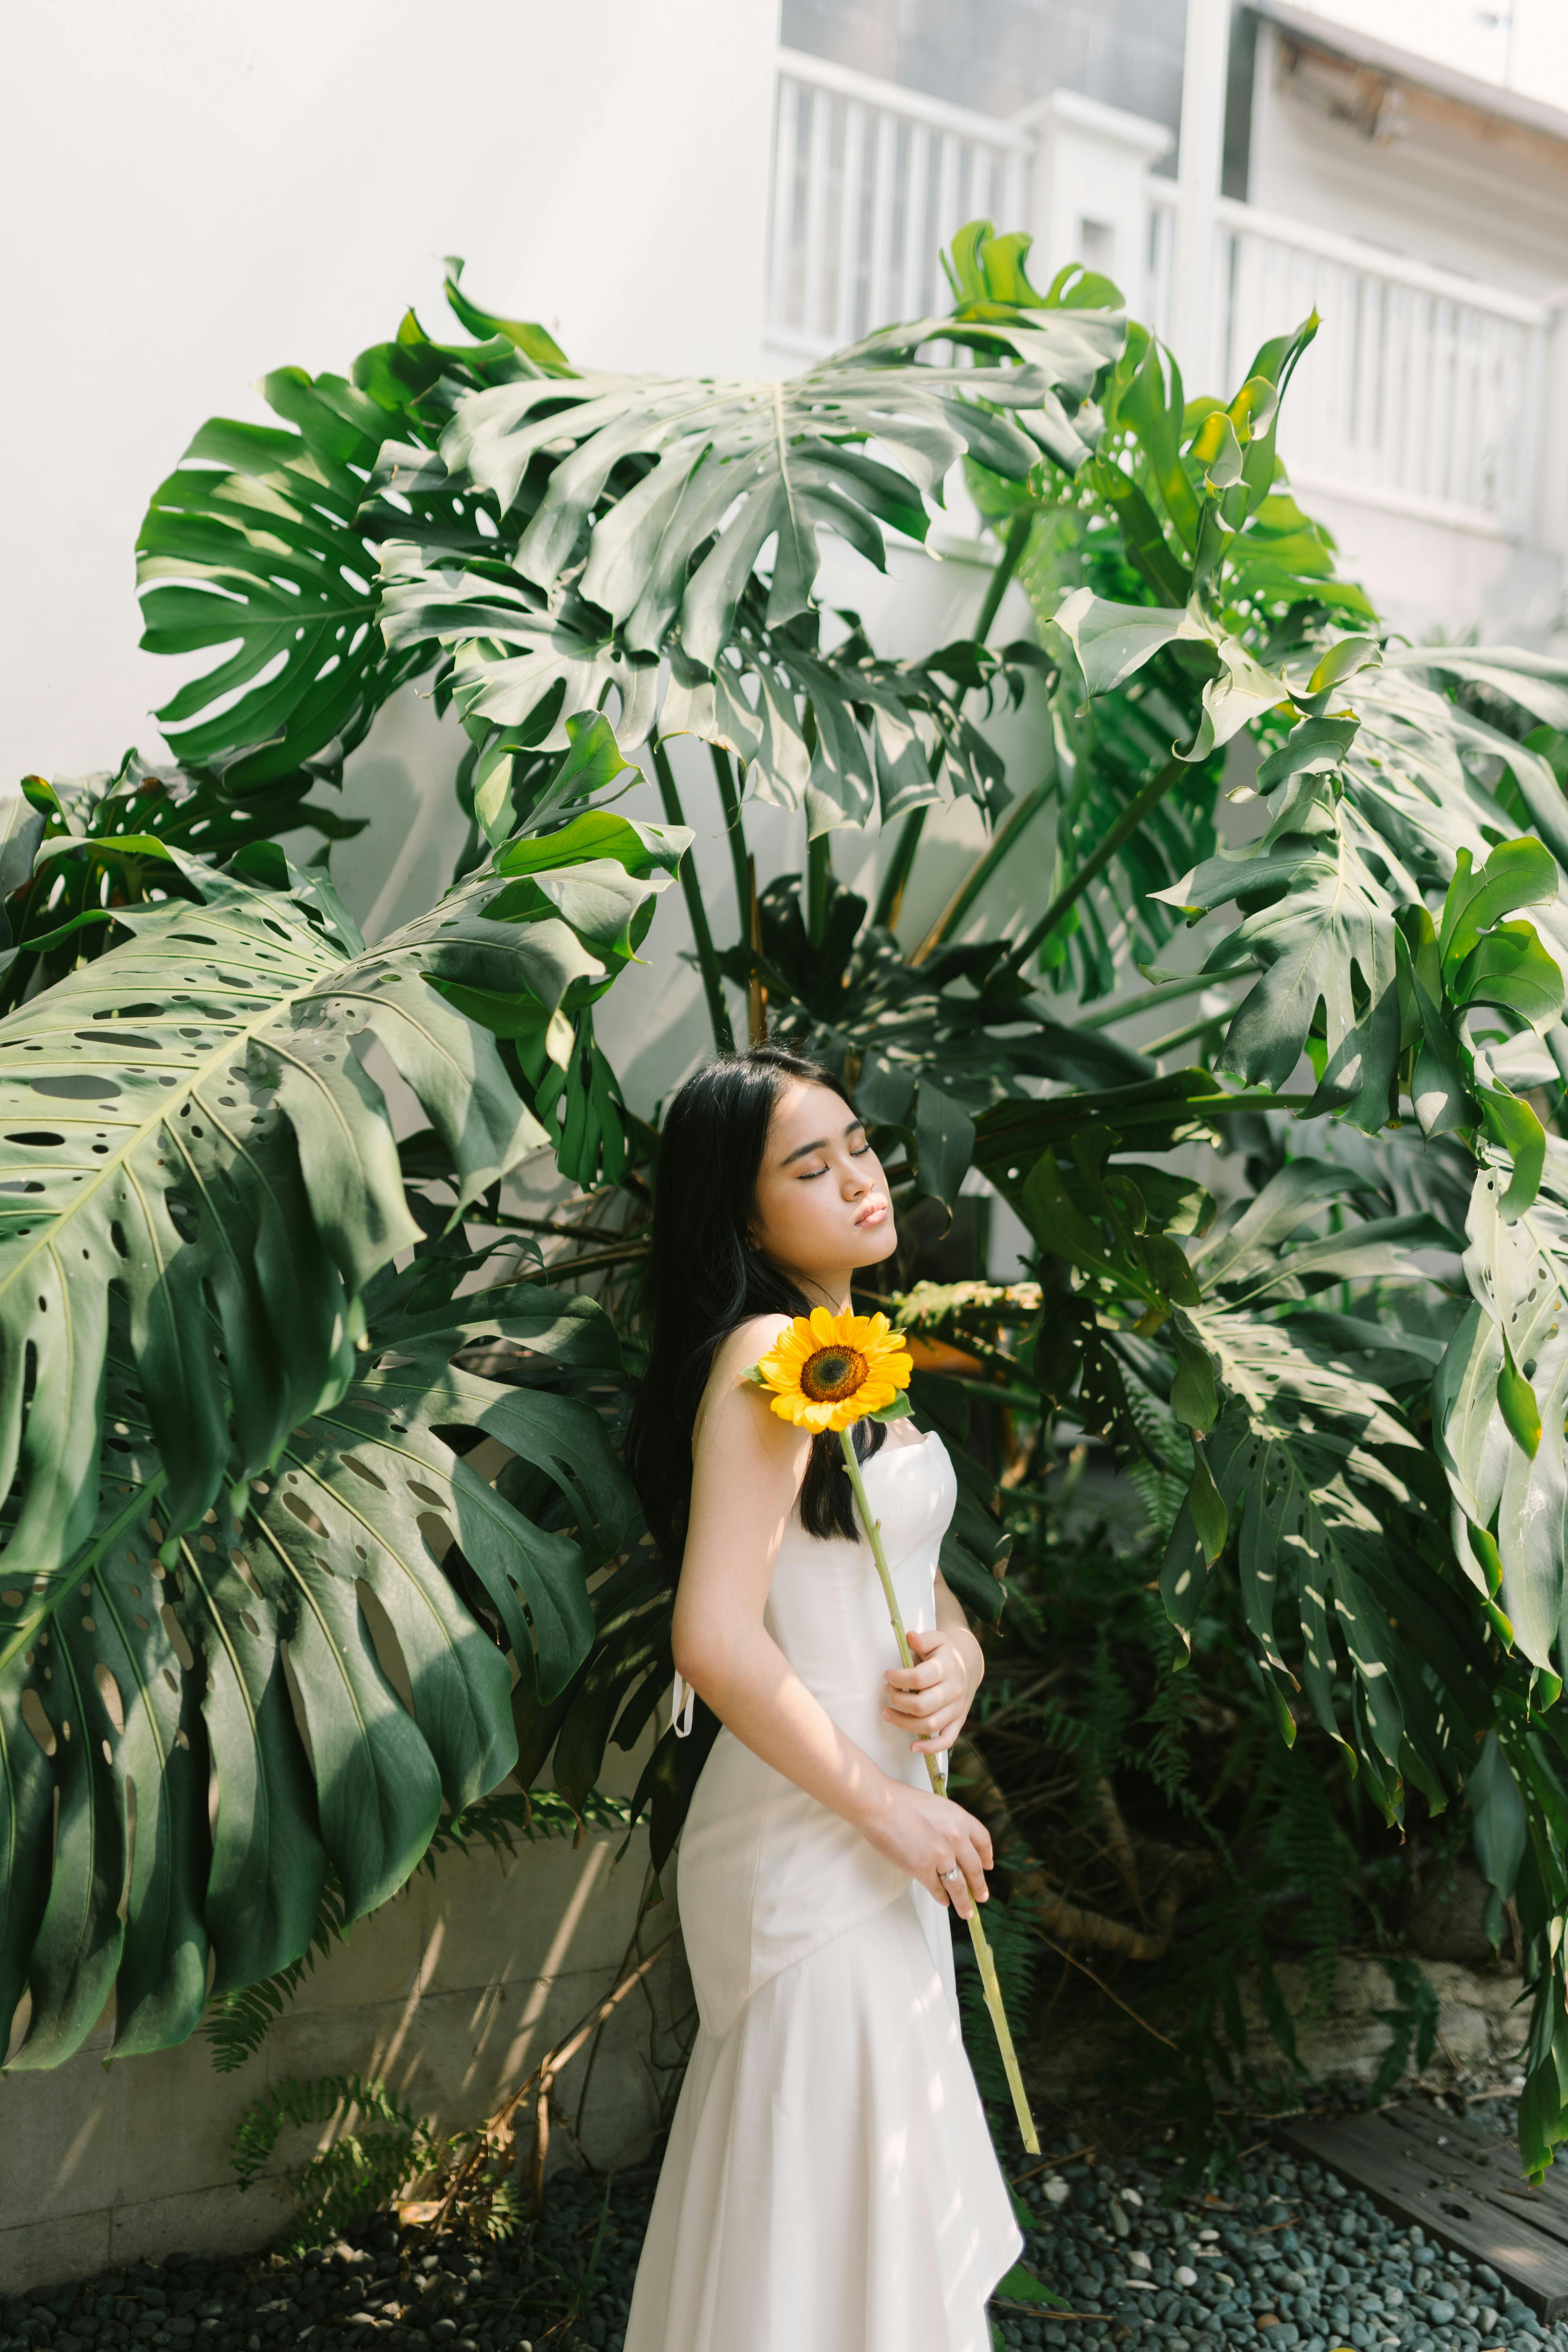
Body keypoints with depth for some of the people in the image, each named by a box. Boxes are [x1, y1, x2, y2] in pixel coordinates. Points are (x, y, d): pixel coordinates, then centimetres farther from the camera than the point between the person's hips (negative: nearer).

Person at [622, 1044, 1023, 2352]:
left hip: (873, 1829, 9)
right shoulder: (768, 1356, -20)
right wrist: (888, 1805, -17)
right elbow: (717, 1641, -27)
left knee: (886, 2181, 24)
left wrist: (957, 1657, -7)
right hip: (813, 1847, -9)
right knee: (823, 2224, 8)